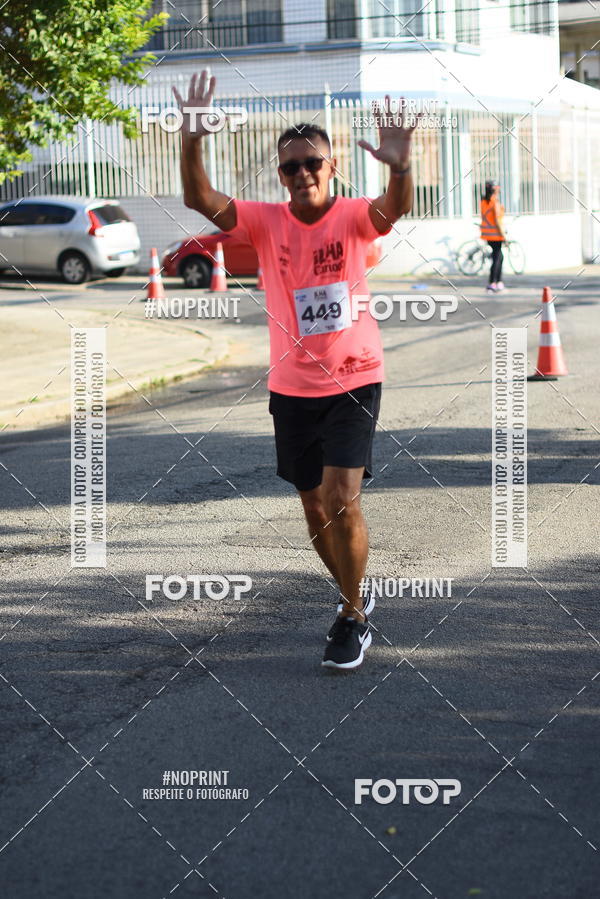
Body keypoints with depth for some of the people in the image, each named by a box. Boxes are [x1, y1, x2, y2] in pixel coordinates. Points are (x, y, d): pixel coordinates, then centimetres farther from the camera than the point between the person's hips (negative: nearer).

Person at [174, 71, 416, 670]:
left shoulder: (352, 216, -9)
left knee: (341, 498, -17)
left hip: (354, 380, -3)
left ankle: (353, 619, 1)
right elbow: (201, 201, -18)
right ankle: (353, 596, 38)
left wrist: (399, 167, -52)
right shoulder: (265, 221, -4)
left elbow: (394, 210, -31)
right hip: (291, 387, 4)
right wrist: (192, 141, -35)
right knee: (315, 507, 14)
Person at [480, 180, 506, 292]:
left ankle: (499, 282, 19)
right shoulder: (495, 202, -17)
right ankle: (491, 284, 1)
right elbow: (497, 220, -20)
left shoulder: (483, 200, 6)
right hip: (495, 233, -8)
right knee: (496, 258, 0)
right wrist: (503, 234, -15)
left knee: (500, 256, 18)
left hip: (486, 233, 8)